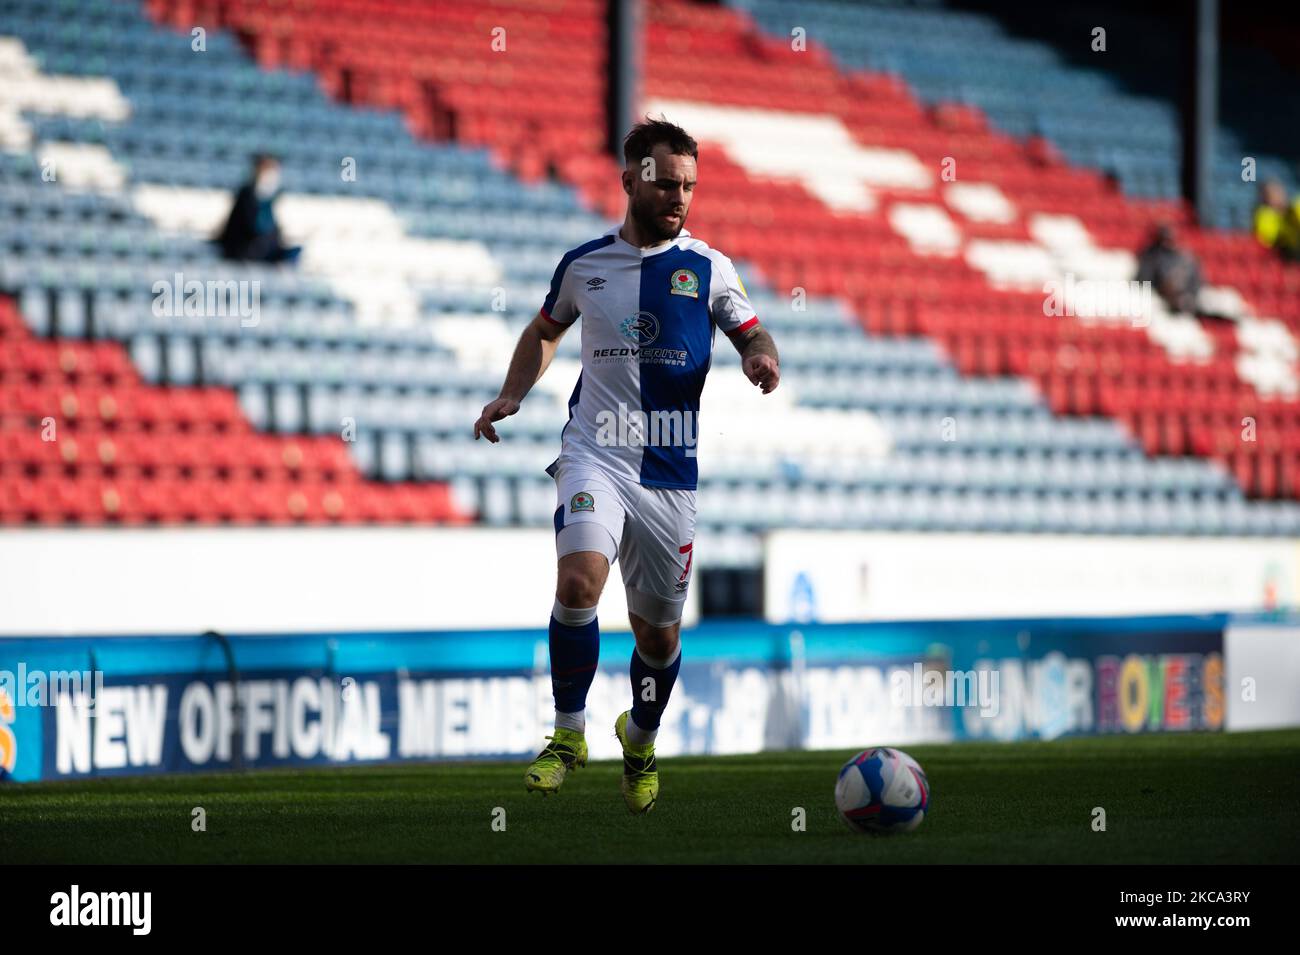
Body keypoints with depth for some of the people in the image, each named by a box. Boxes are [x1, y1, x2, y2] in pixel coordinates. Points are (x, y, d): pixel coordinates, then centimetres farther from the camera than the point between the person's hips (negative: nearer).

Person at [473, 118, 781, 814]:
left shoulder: (707, 268, 4)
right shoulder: (584, 263, 7)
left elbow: (751, 334, 6)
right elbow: (544, 331, 23)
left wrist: (761, 358, -18)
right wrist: (512, 395, 8)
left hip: (671, 468, 1)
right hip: (595, 450, -1)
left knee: (659, 629, 8)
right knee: (579, 578, -27)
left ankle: (641, 739, 38)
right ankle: (568, 734, -13)